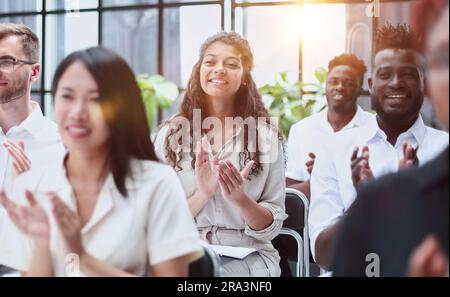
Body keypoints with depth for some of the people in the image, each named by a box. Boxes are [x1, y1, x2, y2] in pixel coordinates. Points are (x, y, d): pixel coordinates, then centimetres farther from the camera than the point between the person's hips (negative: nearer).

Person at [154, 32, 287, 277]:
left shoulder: (266, 134, 3)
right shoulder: (170, 134, 4)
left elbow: (272, 226, 1)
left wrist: (241, 199, -19)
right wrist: (202, 194, -17)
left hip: (247, 256, -1)